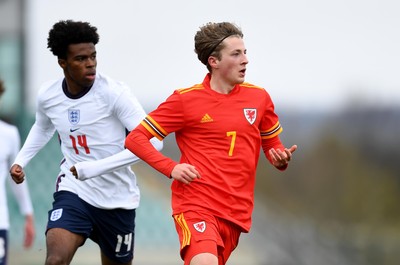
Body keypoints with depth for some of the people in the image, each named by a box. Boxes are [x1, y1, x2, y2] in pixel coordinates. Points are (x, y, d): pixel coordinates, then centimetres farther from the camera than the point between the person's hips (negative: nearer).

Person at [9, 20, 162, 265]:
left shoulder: (114, 93, -18)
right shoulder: (48, 96, -3)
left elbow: (152, 142, -26)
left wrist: (94, 168, -31)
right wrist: (21, 161, 9)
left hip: (118, 199, -2)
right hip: (73, 192, 2)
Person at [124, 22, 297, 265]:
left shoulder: (259, 98, 9)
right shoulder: (185, 99, -3)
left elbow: (273, 146, 22)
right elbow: (135, 138, 1)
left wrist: (281, 159, -2)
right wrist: (171, 168, -12)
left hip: (237, 213, 5)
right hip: (196, 206, -5)